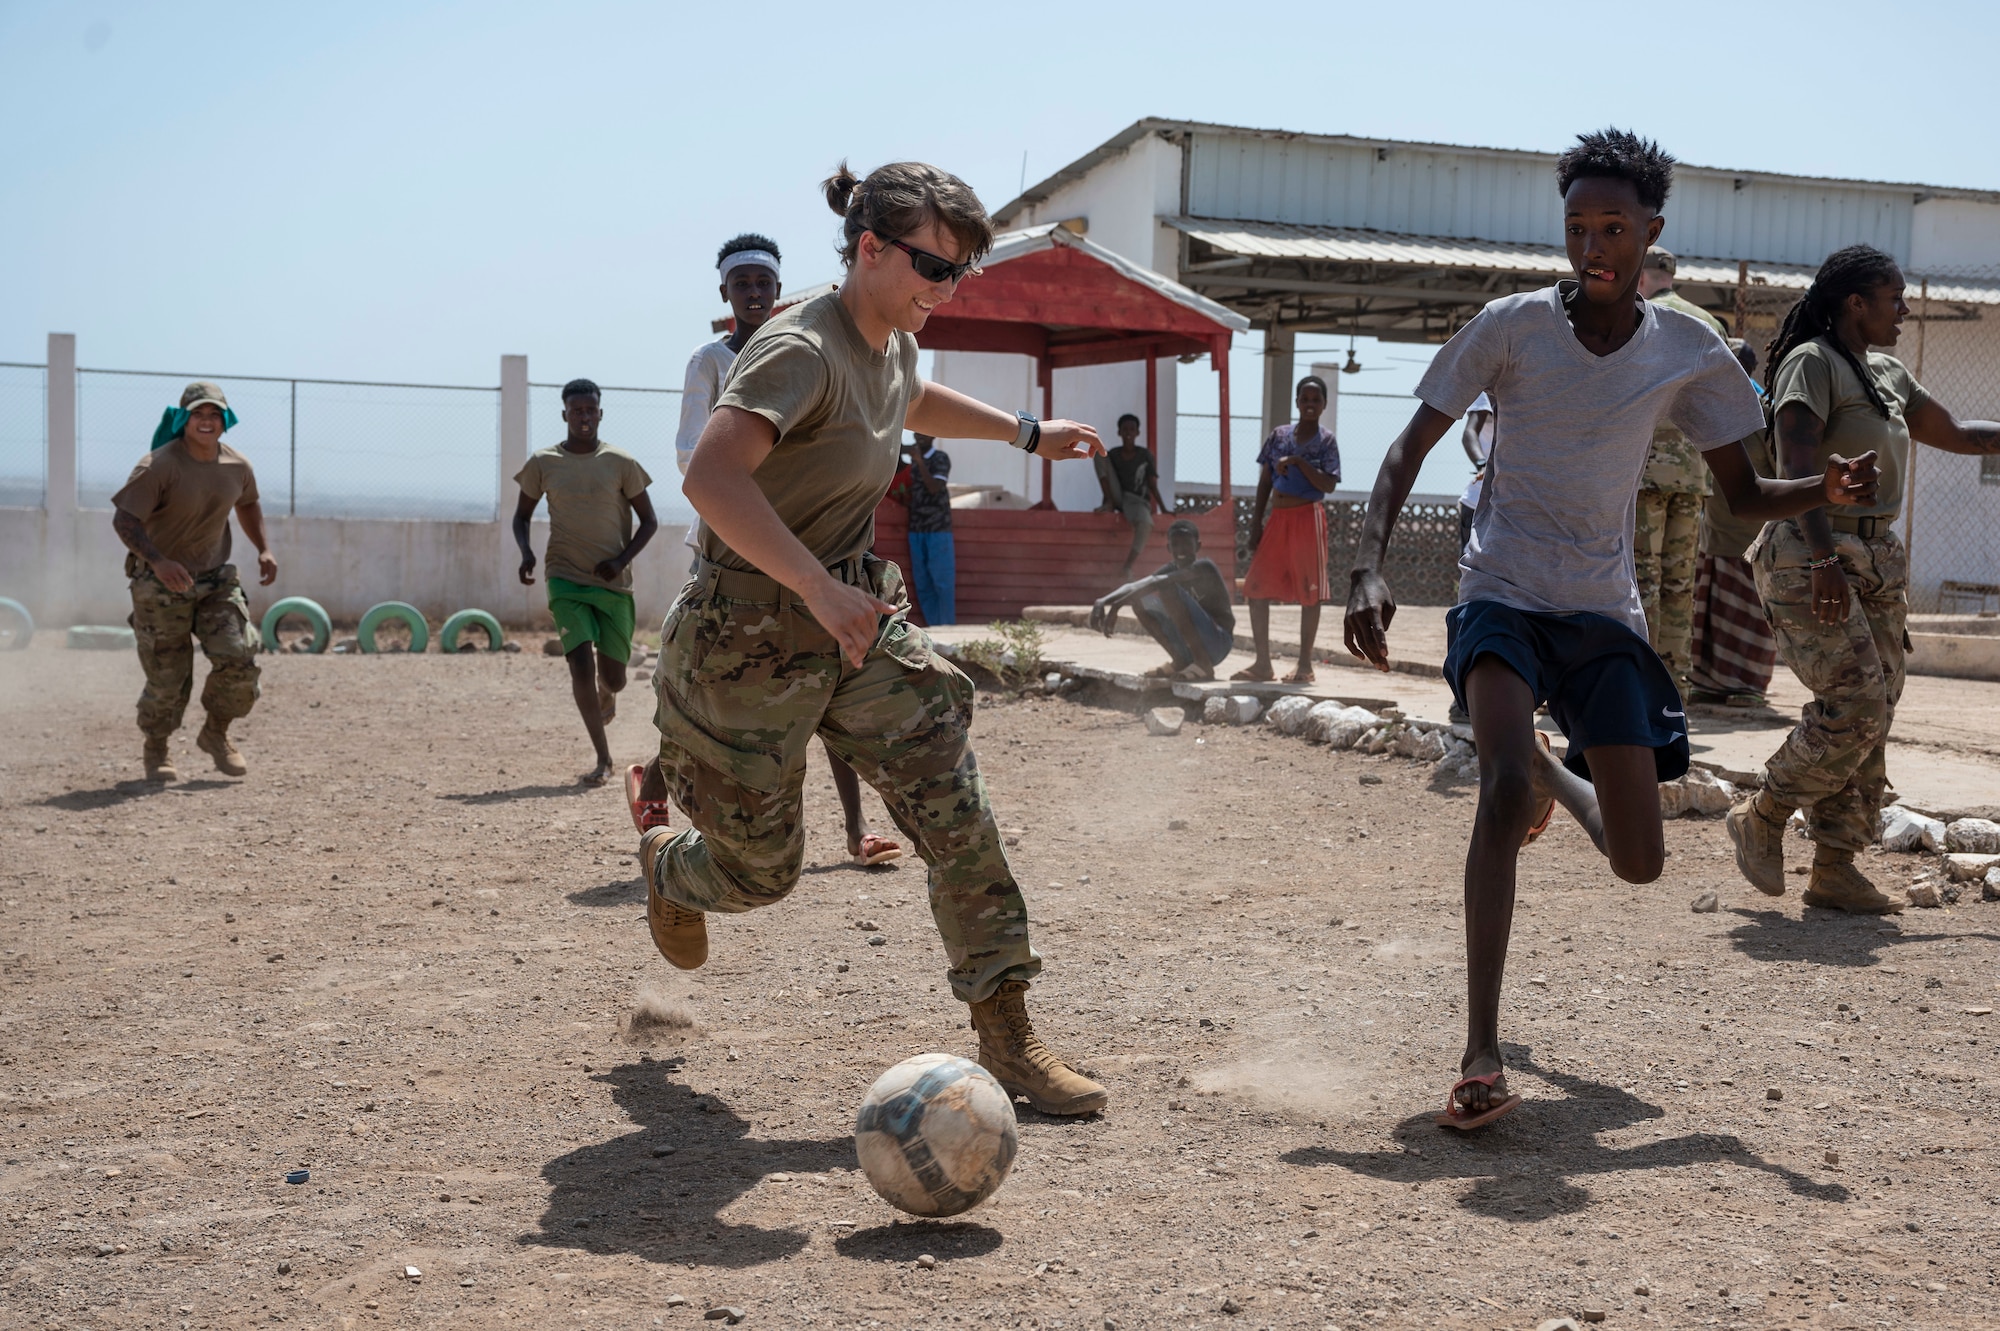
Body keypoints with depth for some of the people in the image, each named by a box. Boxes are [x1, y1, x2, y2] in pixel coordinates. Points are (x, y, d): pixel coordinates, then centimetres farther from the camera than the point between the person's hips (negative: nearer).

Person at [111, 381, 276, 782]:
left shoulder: (237, 467, -2)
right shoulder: (158, 466, -19)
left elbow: (247, 503, 20)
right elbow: (123, 519, -23)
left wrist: (263, 549, 6)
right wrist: (158, 562, -38)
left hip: (215, 579, 4)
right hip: (160, 584, -4)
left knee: (238, 660, -10)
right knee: (168, 677, 0)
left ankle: (216, 733, 17)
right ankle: (156, 748, 26)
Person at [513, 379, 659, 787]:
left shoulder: (621, 463, -1)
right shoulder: (543, 464, 1)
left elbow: (649, 520, 4)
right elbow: (522, 515, 13)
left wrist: (622, 560, -11)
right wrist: (525, 551, -8)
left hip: (614, 583, 0)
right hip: (566, 579, 0)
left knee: (613, 677, 4)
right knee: (581, 664, -15)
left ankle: (606, 695, 45)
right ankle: (603, 758, -4)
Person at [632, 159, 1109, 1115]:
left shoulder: (892, 344, 5)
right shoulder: (803, 349, -23)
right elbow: (711, 477, -38)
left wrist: (1028, 433, 32)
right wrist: (819, 588, -44)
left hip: (856, 617, 8)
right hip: (750, 636, -7)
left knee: (958, 815, -6)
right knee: (759, 870, 9)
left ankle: (1007, 1038, 3)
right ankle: (666, 868, 47)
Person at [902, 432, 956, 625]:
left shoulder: (941, 458, -4)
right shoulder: (910, 456, 12)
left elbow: (934, 488, -17)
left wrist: (919, 461, -20)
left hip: (938, 529, -6)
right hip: (916, 529, 6)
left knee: (942, 581, -7)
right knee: (922, 583, 3)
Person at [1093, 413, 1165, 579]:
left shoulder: (1145, 455, 3)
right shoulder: (1112, 454, 8)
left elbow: (1153, 485, 2)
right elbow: (1104, 476, 7)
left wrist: (1163, 508, -9)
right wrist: (1109, 500, -9)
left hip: (1137, 500, -3)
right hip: (1117, 497, 3)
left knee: (1145, 522, -42)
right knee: (1099, 454, -11)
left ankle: (1128, 566, -42)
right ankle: (1109, 505, -17)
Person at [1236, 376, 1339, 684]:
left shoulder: (1326, 442, 0)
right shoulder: (1279, 435, 10)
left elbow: (1329, 485, -11)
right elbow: (1265, 482, 9)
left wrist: (1297, 461, -18)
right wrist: (1255, 525, 3)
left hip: (1307, 519, -4)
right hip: (1277, 519, 4)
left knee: (1309, 591, -1)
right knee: (1256, 587, 0)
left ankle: (1304, 664, 6)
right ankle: (1262, 662, 6)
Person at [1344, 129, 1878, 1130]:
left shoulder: (1688, 353, 2)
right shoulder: (1511, 327, -5)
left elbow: (1743, 494, 8)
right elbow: (1408, 451, -5)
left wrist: (1826, 491, -14)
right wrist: (1369, 568, -20)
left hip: (1604, 614, 3)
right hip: (1502, 596, -3)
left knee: (1639, 863, 1)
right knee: (1504, 789, -29)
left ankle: (1555, 775, 39)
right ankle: (1481, 1057, -23)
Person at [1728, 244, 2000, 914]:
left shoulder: (1887, 374, 20)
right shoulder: (1812, 362, -7)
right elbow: (1798, 464, -20)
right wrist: (1823, 560, -31)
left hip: (1878, 559, 9)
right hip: (1812, 555, -9)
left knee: (1874, 715, 4)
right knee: (1854, 705, -17)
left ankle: (1834, 869, 9)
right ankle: (1760, 818, 3)